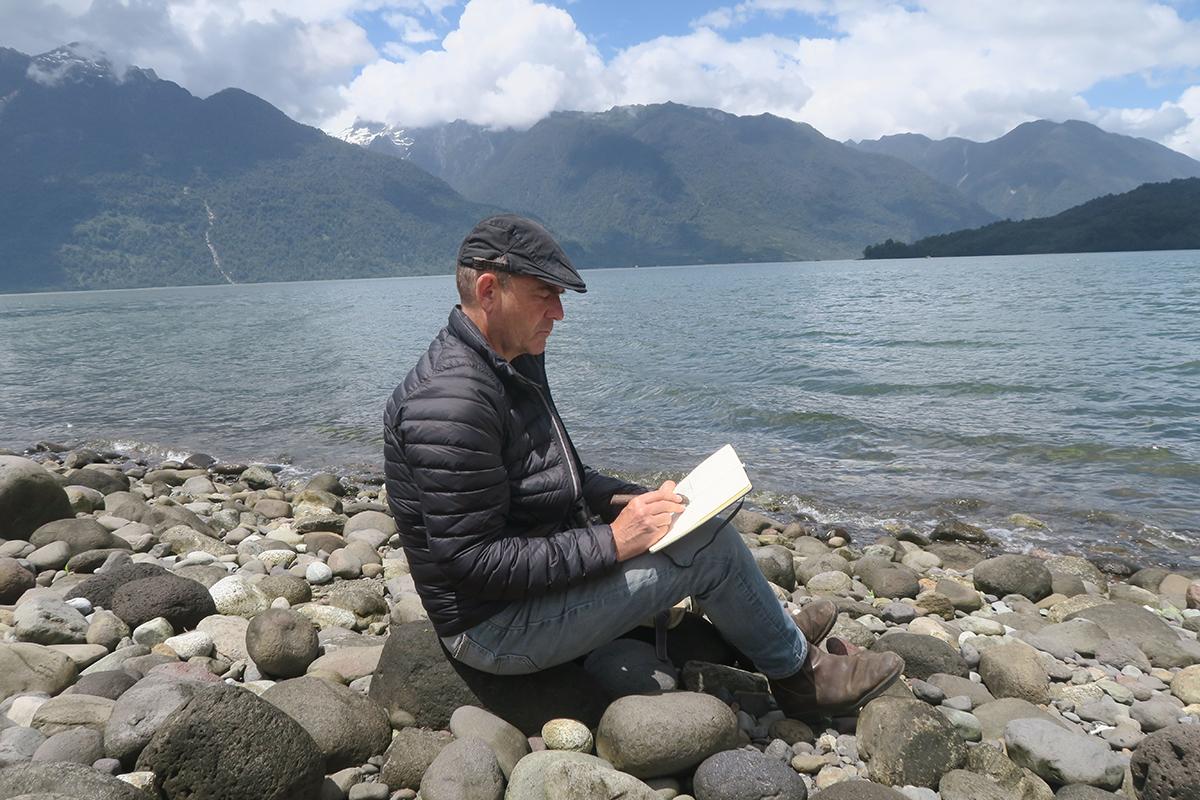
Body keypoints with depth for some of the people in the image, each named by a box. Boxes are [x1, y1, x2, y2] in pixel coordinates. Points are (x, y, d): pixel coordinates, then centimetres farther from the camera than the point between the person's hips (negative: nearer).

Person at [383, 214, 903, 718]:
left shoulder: (514, 365, 6)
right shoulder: (452, 402, -26)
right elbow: (473, 562, -27)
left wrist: (630, 499, 0)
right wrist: (611, 542, -24)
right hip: (494, 630, -10)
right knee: (709, 542, -12)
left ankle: (770, 629, 32)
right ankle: (799, 674, 12)